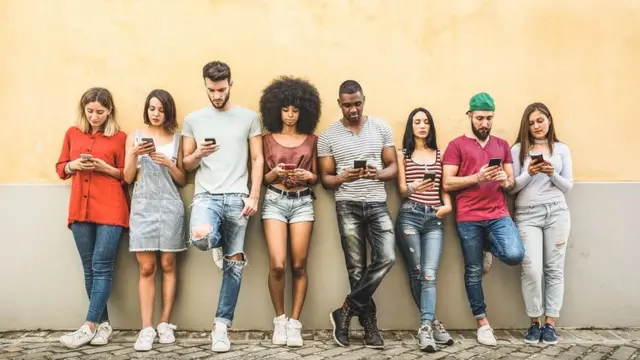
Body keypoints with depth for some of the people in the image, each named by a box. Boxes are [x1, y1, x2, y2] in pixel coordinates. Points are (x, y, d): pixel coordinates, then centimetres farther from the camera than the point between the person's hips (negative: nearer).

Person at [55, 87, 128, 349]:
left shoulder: (119, 137, 2)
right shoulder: (72, 134, 13)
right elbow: (60, 168, 17)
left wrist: (105, 168, -13)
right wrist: (73, 165, -4)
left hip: (110, 209, -4)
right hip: (80, 208, 4)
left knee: (102, 267, -6)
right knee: (90, 268, 6)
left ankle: (89, 326, -2)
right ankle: (103, 323, 14)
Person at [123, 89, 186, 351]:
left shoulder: (177, 138, 8)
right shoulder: (134, 136, 8)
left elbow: (182, 180, 8)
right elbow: (128, 178, 4)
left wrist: (168, 164, -9)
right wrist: (134, 154, -11)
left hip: (169, 206, 0)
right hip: (143, 206, 0)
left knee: (168, 264, 2)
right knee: (146, 268, -4)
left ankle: (165, 323, 10)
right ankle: (146, 328, -3)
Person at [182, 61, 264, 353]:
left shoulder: (249, 117, 6)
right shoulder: (193, 119, 9)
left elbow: (257, 160, 4)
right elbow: (186, 165, 12)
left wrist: (254, 196, -5)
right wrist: (198, 154, -11)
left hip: (237, 197, 0)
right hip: (206, 195, 0)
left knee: (234, 264, 2)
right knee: (200, 237, -31)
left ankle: (221, 326, 14)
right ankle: (219, 244, 8)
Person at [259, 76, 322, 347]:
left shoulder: (311, 139, 10)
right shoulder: (268, 139, 8)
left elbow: (316, 177, 12)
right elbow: (262, 178, 8)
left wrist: (307, 175, -9)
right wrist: (274, 173, -12)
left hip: (302, 202, 1)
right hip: (275, 200, -1)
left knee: (299, 265, -2)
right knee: (277, 264, -11)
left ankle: (294, 322, 8)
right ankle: (279, 319, 7)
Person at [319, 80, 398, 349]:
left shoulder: (381, 128, 6)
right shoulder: (327, 137, 3)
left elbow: (393, 167, 7)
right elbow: (325, 179, 4)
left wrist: (378, 174, -15)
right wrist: (343, 178, -18)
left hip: (377, 203, 1)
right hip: (347, 206, -1)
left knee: (387, 258, -14)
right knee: (357, 268, 1)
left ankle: (347, 310, -1)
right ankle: (369, 323, 14)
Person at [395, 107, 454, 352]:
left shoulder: (439, 154, 17)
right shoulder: (403, 154, 9)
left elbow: (444, 187, 15)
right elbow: (401, 190, 2)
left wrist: (448, 205, -5)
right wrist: (412, 188, -20)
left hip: (434, 218, 1)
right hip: (409, 217, -1)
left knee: (429, 274, -11)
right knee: (416, 274, -1)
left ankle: (425, 328, -14)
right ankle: (432, 323, 10)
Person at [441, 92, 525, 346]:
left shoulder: (502, 145, 15)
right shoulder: (456, 146, 2)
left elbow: (512, 182, 15)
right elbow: (447, 184, -4)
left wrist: (505, 180, -8)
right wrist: (478, 177, -15)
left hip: (499, 215, 2)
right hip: (468, 219, -2)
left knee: (515, 255, -20)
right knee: (473, 271, 4)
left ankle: (491, 247, 16)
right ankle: (482, 323, 20)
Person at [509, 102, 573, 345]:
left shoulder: (562, 149, 9)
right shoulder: (518, 149, 5)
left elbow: (568, 187, 7)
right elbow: (512, 187, 2)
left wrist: (552, 174, -11)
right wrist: (529, 173, -15)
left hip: (557, 212, 2)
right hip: (527, 214, -1)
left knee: (554, 269, 3)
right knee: (532, 269, -10)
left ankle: (550, 323, 11)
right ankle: (534, 322, 5)